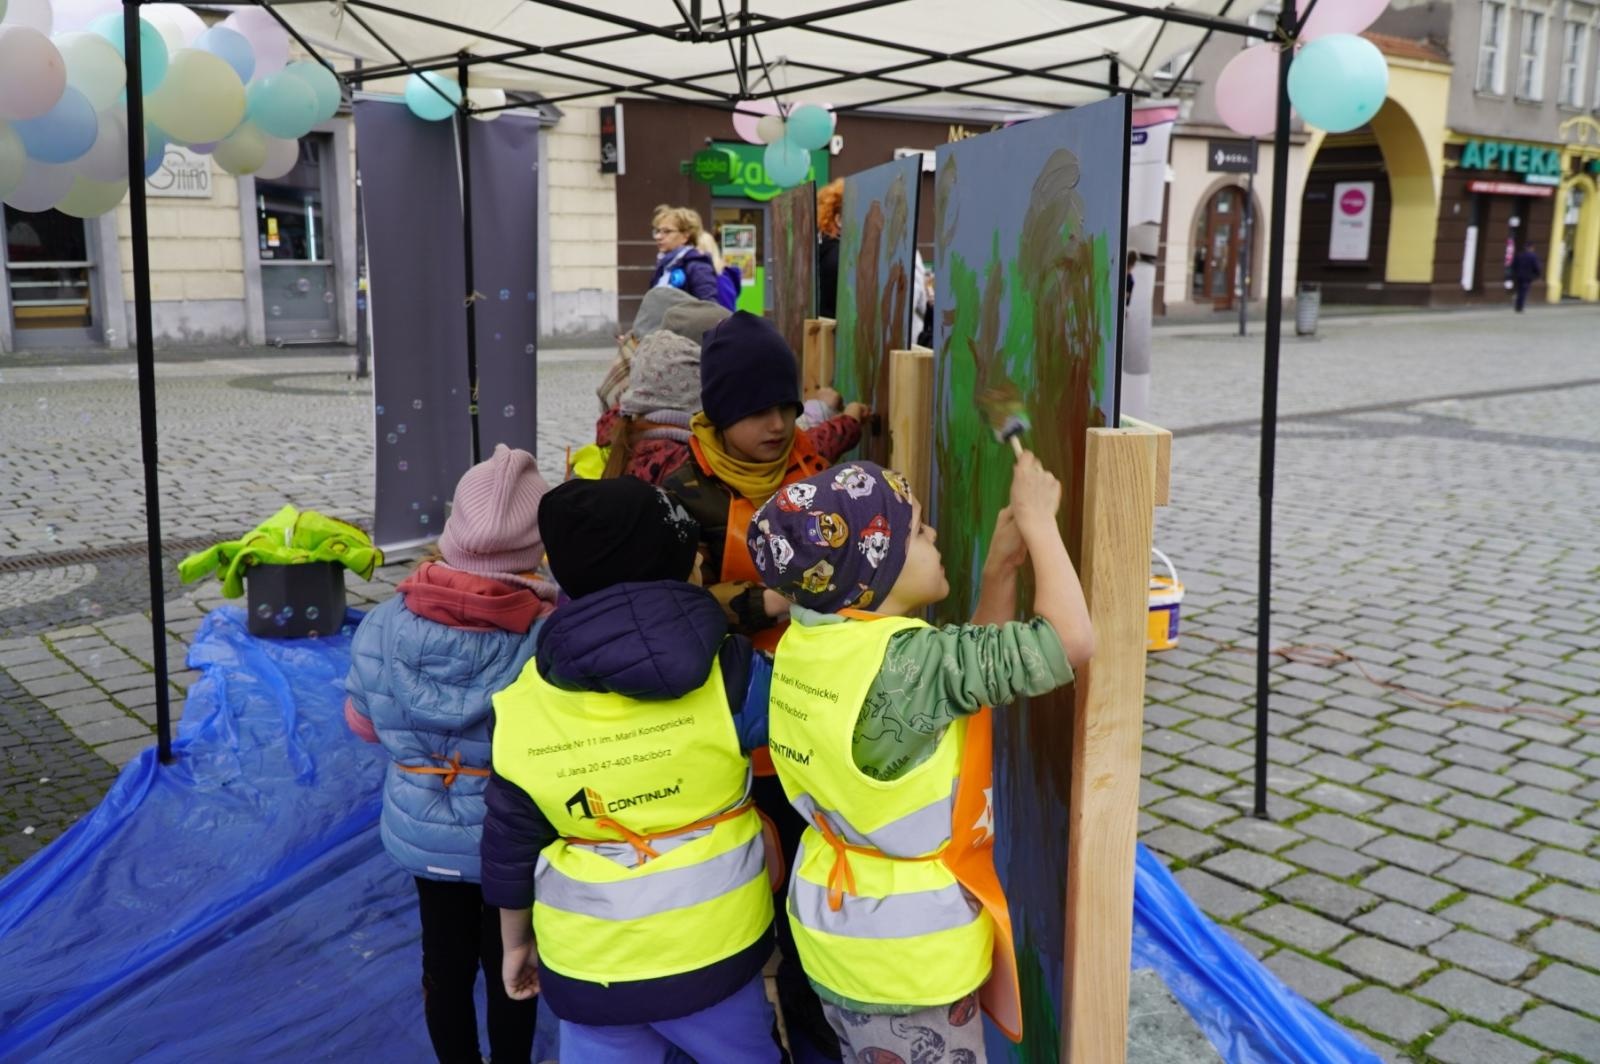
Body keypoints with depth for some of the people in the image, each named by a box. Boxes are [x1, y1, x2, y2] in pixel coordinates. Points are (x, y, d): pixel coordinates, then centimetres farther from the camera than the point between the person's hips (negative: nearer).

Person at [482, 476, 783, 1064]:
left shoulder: (522, 705, -10)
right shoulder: (725, 672, -18)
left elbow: (509, 846, 0)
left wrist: (516, 942, 15)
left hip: (587, 967, 2)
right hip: (713, 951, -1)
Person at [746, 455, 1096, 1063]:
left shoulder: (812, 641, -4)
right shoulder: (904, 661, -30)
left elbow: (974, 665, 6)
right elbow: (1071, 641, -29)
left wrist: (1001, 568, -1)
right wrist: (1037, 520, -17)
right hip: (907, 951, -8)